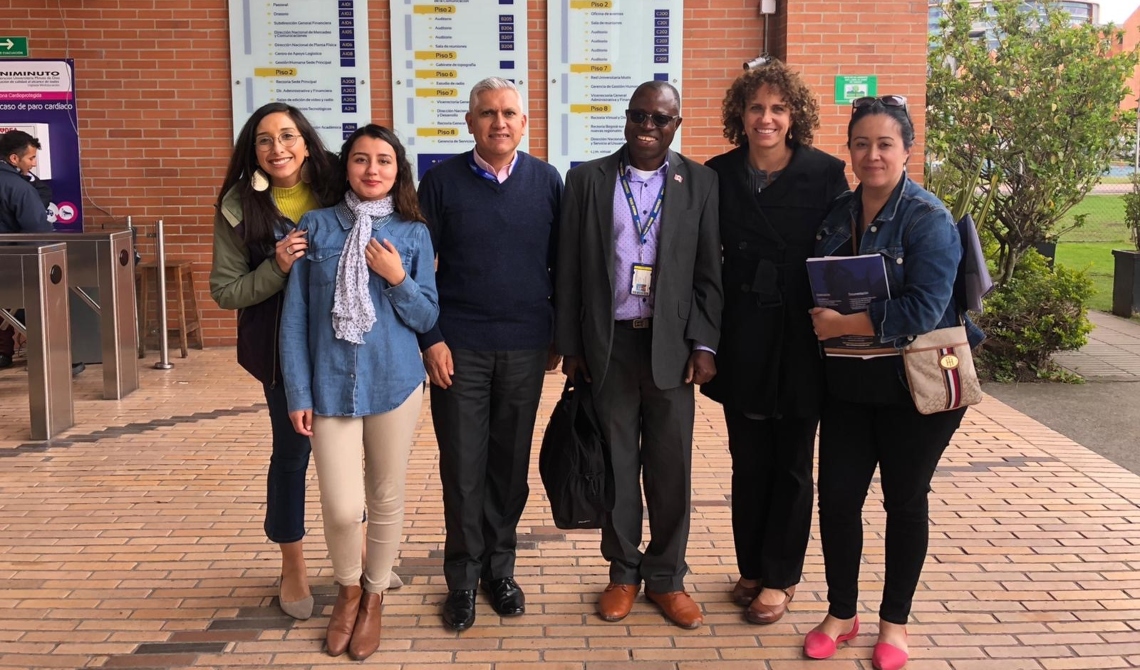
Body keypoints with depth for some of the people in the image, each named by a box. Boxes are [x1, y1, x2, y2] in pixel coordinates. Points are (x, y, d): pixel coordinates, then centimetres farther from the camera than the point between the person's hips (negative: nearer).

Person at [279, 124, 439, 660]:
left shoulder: (413, 233, 0)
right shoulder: (315, 227, -1)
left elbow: (427, 319, 3)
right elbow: (295, 317, 0)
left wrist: (398, 278, -15)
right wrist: (298, 394, -4)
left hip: (395, 383, 1)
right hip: (330, 386, -1)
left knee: (386, 500, 12)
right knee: (341, 508, -3)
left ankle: (374, 596, 35)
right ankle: (348, 589, 29)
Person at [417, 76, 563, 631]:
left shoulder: (546, 181, 4)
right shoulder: (441, 181, -1)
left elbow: (561, 263, 8)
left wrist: (558, 335, 6)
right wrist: (431, 339, -6)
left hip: (525, 349, 2)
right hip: (459, 349, -1)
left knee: (510, 463, 10)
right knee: (462, 466, 4)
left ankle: (499, 568, 25)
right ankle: (463, 577, 18)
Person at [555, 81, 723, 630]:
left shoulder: (699, 182, 4)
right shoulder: (588, 179, 4)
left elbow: (708, 271, 3)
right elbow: (569, 269, 4)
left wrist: (704, 344, -3)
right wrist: (570, 346, 2)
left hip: (671, 343, 0)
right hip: (608, 342, 0)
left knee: (671, 466, 6)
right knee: (616, 462, 9)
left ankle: (666, 576, 22)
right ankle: (624, 573, 24)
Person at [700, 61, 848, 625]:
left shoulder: (825, 173, -5)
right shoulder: (719, 175, 2)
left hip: (802, 337, -2)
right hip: (743, 338, 2)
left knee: (792, 462, 8)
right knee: (749, 461, 11)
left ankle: (779, 577, 21)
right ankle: (751, 567, 27)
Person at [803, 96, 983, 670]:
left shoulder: (928, 219, -12)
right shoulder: (837, 214, 6)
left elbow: (923, 310, -22)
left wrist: (843, 323, -19)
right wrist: (821, 320, -4)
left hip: (914, 384, -5)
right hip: (848, 384, 5)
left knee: (904, 500, 9)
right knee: (836, 496, 5)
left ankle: (894, 621, 27)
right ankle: (841, 613, 25)